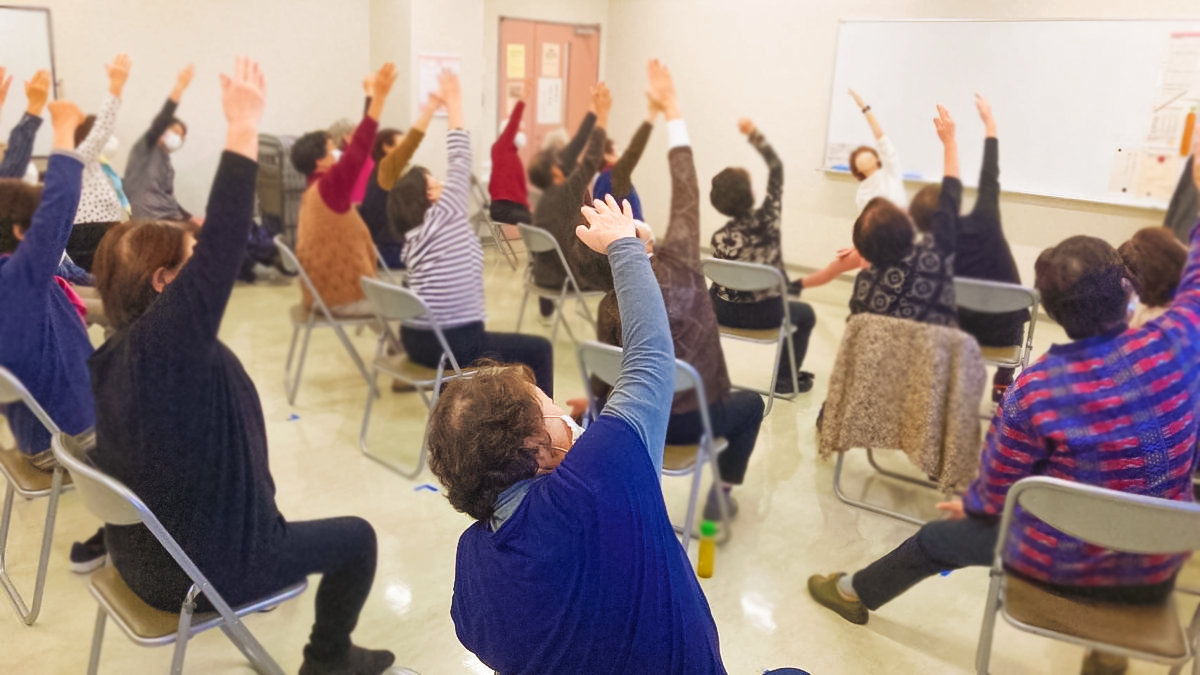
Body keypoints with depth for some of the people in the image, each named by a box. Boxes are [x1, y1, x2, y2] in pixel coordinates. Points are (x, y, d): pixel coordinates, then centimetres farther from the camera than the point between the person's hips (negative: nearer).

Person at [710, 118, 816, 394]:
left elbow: (719, 285, -7)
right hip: (765, 313, -1)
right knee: (806, 313, 29)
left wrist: (709, 307, 12)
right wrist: (754, 133, -11)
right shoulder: (767, 218, -18)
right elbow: (776, 168, -9)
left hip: (726, 312, 2)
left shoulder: (720, 237, -15)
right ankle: (785, 379, 24)